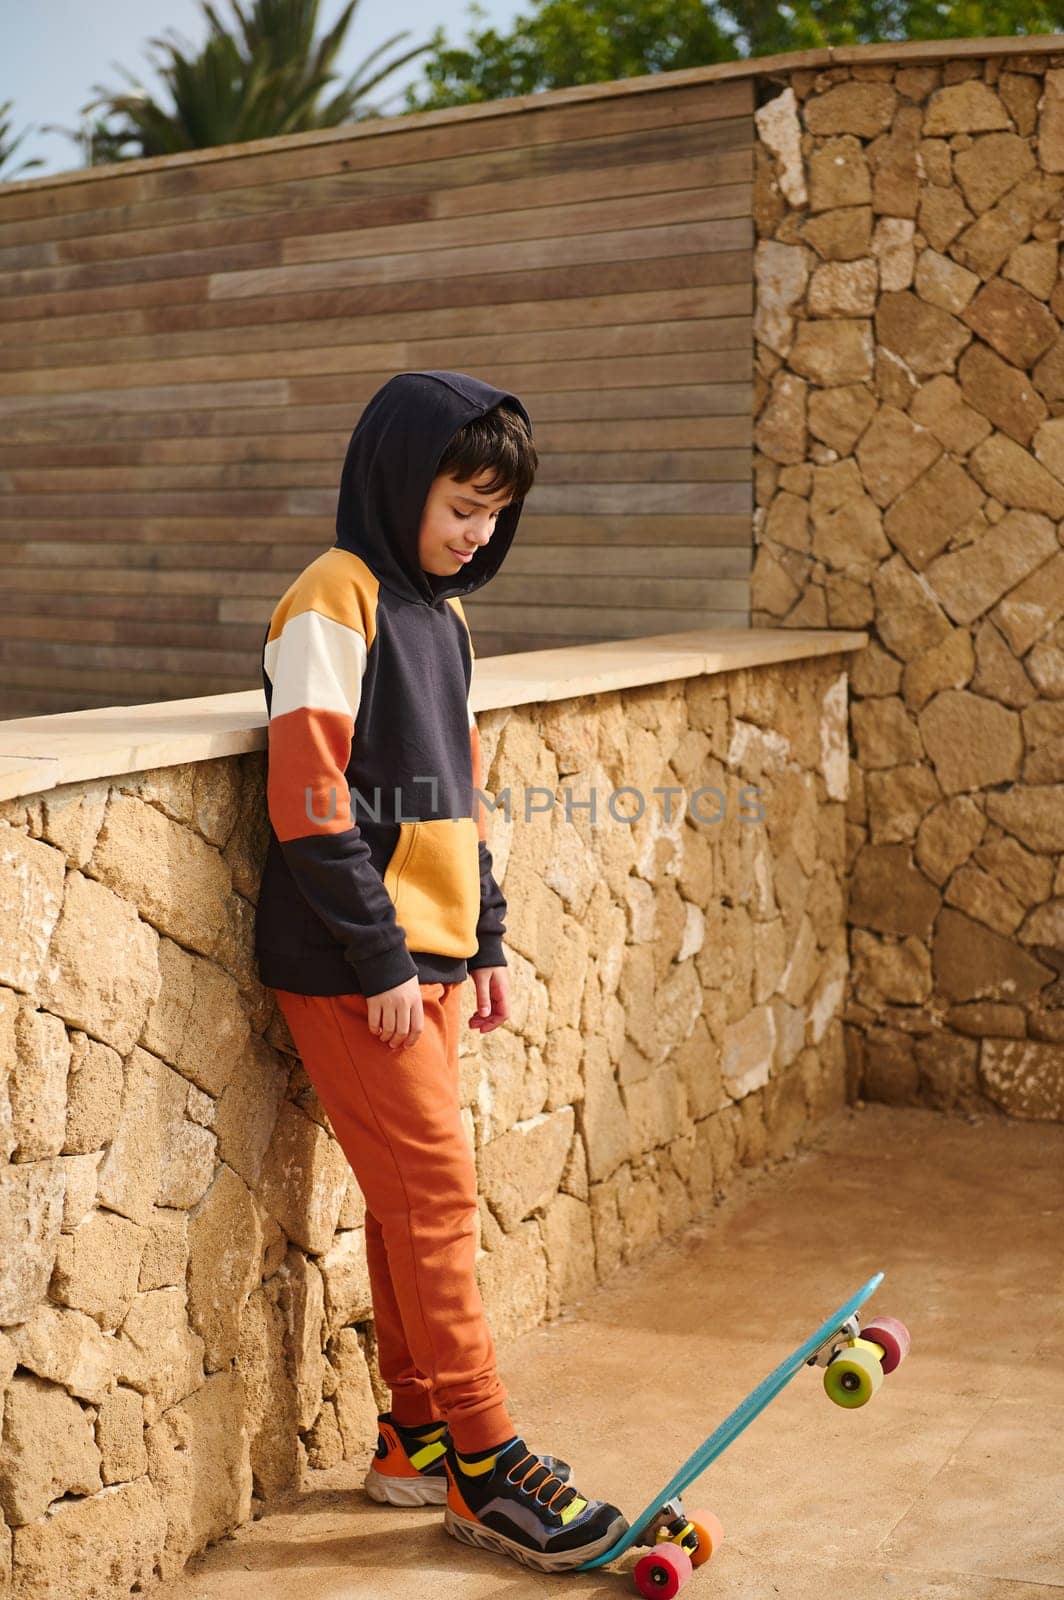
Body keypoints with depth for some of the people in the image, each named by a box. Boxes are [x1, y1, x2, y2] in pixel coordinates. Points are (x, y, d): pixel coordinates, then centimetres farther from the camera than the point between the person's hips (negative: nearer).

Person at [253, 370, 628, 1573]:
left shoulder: (441, 614, 14)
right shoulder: (334, 599, -13)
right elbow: (306, 798, -18)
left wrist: (481, 939, 16)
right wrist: (378, 958, -17)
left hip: (428, 956, 8)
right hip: (351, 963, -8)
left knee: (412, 1192, 13)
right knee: (436, 1186, -5)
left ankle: (413, 1438, 25)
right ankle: (482, 1468, 6)